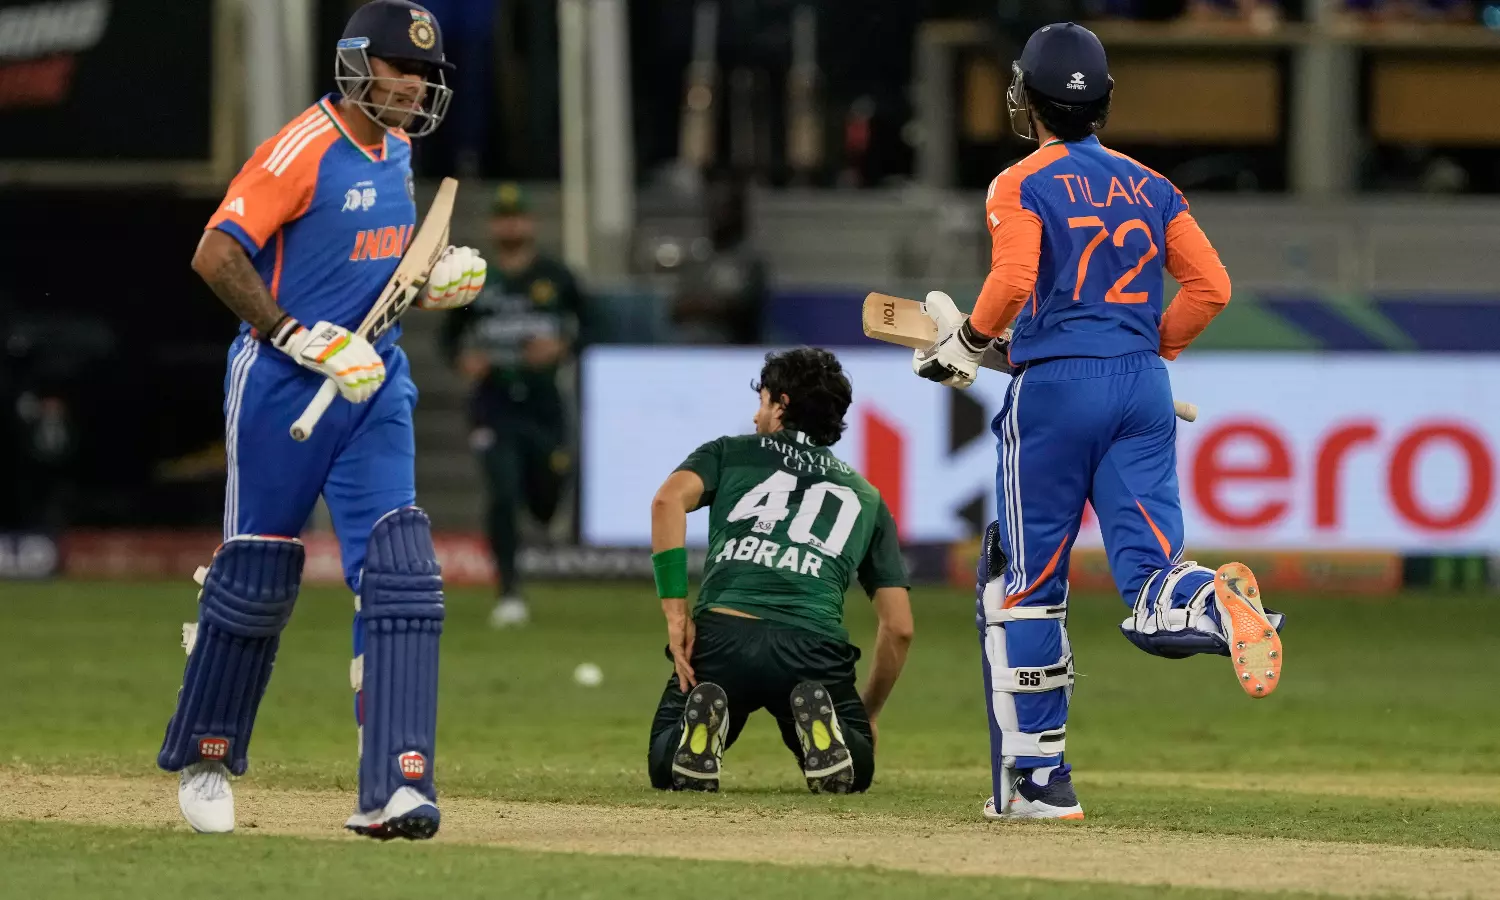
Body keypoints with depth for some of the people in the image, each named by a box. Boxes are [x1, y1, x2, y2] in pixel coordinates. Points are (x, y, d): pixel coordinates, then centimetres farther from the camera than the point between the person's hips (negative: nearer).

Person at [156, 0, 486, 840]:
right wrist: (301, 338, -25)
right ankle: (205, 757, 27)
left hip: (373, 383, 6)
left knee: (400, 573, -9)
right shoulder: (304, 148, -15)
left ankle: (394, 790, -14)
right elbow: (216, 255, -21)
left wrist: (435, 282, 5)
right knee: (257, 577, 5)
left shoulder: (397, 149, 10)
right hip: (282, 387, -6)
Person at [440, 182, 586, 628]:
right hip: (493, 405, -1)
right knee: (502, 495, -16)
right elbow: (451, 333, 13)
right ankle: (510, 594, -11)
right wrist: (464, 359, -8)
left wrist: (560, 346, -11)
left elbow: (586, 324, 8)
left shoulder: (555, 276, 2)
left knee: (546, 503, 8)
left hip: (543, 403, 1)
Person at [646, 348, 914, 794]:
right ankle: (821, 723, -14)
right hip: (814, 650, 1)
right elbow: (899, 627, 24)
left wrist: (674, 610, -3)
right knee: (852, 773, 21)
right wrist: (865, 715, 34)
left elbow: (669, 500, -1)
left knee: (666, 771, 19)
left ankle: (704, 721, -16)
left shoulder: (730, 453, 23)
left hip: (721, 638, -1)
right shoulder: (865, 496, 29)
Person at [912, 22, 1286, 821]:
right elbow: (1209, 285, 7)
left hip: (1056, 386, -4)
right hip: (1145, 392, 4)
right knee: (1151, 586, -2)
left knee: (1021, 586, 8)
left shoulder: (1021, 186, -1)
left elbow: (1013, 281, -18)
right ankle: (1218, 603, -39)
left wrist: (965, 345, -1)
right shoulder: (1149, 187, 15)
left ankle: (1035, 779, 8)